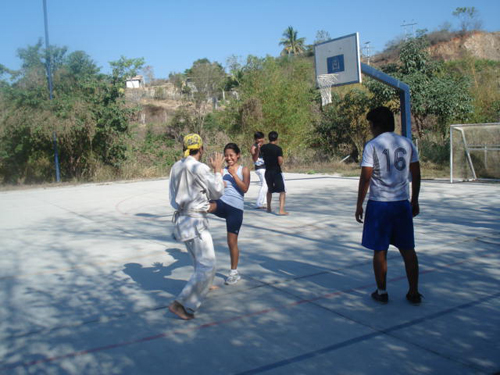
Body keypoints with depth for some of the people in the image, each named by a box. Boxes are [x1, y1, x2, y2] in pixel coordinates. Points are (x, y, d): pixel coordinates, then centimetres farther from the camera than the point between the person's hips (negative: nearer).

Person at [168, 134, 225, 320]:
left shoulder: (176, 167, 6)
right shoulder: (199, 168, -17)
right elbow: (217, 192, -8)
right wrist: (217, 170, 5)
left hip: (181, 218, 9)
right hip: (195, 221, -9)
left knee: (200, 259, 29)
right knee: (206, 265, -5)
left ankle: (205, 285, 52)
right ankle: (181, 303, -8)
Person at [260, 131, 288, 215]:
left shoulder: (263, 148, 3)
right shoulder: (278, 149, -12)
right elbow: (280, 161, -19)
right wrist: (280, 164, 2)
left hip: (268, 172, 5)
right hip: (276, 172, -5)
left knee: (269, 190, 24)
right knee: (282, 191, -2)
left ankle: (269, 208, 33)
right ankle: (281, 210, -14)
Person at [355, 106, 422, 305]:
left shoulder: (372, 145, -7)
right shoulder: (407, 143, 7)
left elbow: (365, 178, -10)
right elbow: (416, 175, 10)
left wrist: (359, 205, -2)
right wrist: (415, 202, 19)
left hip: (379, 204, -4)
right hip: (403, 203, 4)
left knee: (380, 250, 7)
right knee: (408, 249, 11)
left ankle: (382, 292, 16)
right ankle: (414, 293, 16)